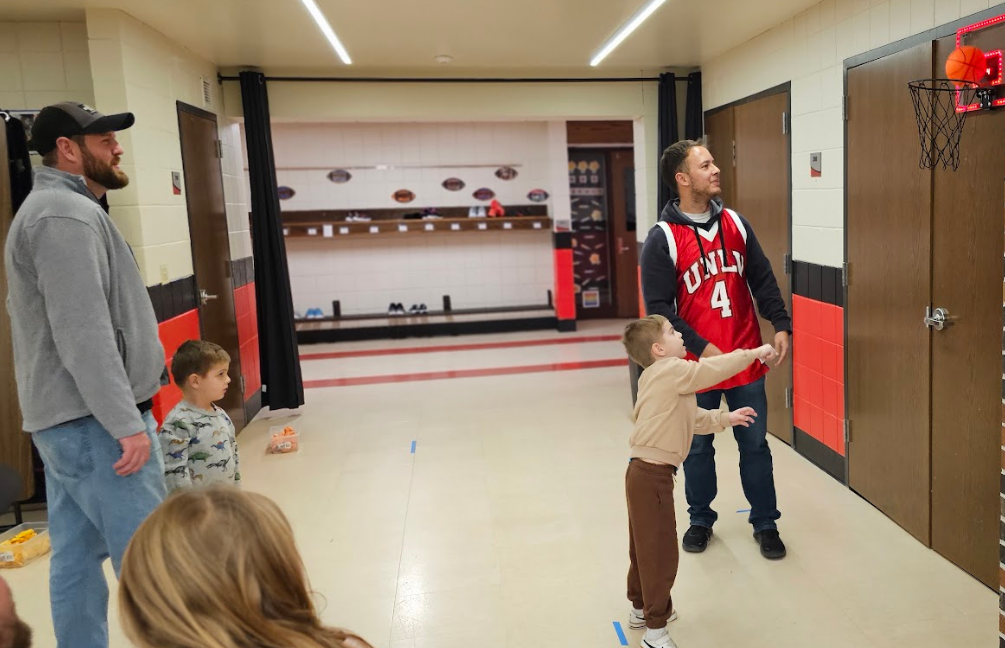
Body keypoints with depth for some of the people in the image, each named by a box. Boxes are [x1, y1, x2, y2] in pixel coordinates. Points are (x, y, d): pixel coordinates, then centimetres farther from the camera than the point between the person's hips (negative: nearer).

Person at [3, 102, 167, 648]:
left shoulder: (56, 209, 18)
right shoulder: (67, 215, -15)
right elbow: (84, 335, -23)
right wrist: (127, 422, -21)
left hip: (63, 418, 10)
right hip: (92, 422, -10)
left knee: (76, 557, 15)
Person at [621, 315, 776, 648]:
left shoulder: (664, 378, 15)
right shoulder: (672, 371, -15)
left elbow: (692, 418, 21)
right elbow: (715, 368, -15)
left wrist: (726, 418, 17)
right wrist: (755, 352, -3)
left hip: (646, 472, 10)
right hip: (652, 474, -10)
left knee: (646, 545, 23)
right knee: (660, 551, -1)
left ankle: (641, 608, 40)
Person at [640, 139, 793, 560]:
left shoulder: (735, 223, 3)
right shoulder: (662, 239, -11)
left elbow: (762, 280, 8)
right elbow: (659, 308, -14)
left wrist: (781, 326, -3)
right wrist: (701, 348, -19)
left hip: (746, 360, 3)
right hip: (696, 365, -3)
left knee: (755, 444, 12)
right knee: (698, 448, 13)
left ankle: (765, 523, 29)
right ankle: (701, 521, 33)